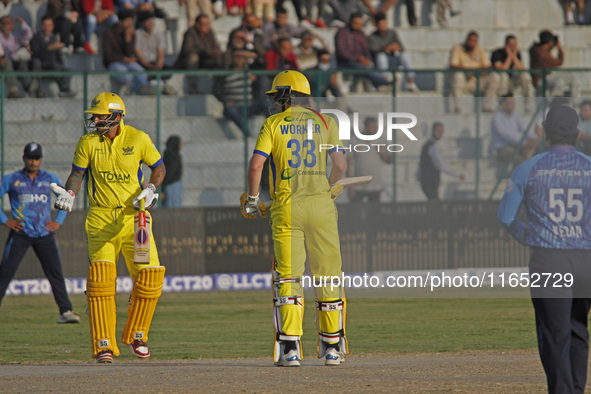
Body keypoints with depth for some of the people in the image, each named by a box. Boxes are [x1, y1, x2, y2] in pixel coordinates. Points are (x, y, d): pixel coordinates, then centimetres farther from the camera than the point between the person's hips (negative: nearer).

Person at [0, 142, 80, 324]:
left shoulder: (50, 179, 9)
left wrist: (58, 221, 10)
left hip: (45, 234, 2)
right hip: (20, 233, -2)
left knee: (55, 273, -4)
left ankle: (66, 311, -1)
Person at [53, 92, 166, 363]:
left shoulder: (138, 139, -3)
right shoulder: (88, 143, 0)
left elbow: (158, 167, 9)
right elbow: (78, 173, 11)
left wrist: (150, 189, -8)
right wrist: (69, 193, -8)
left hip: (133, 217, 0)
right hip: (101, 219, 0)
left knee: (149, 277, -9)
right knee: (100, 277, -15)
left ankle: (136, 335, 15)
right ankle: (104, 346, -9)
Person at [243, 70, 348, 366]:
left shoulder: (272, 124, 2)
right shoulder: (324, 122, 9)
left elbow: (256, 163, -8)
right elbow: (340, 165, 6)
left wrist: (252, 198, 6)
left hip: (287, 208, -2)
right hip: (321, 204, 2)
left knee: (288, 278, -1)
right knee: (327, 276, 9)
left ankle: (290, 348, -10)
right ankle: (332, 347, 13)